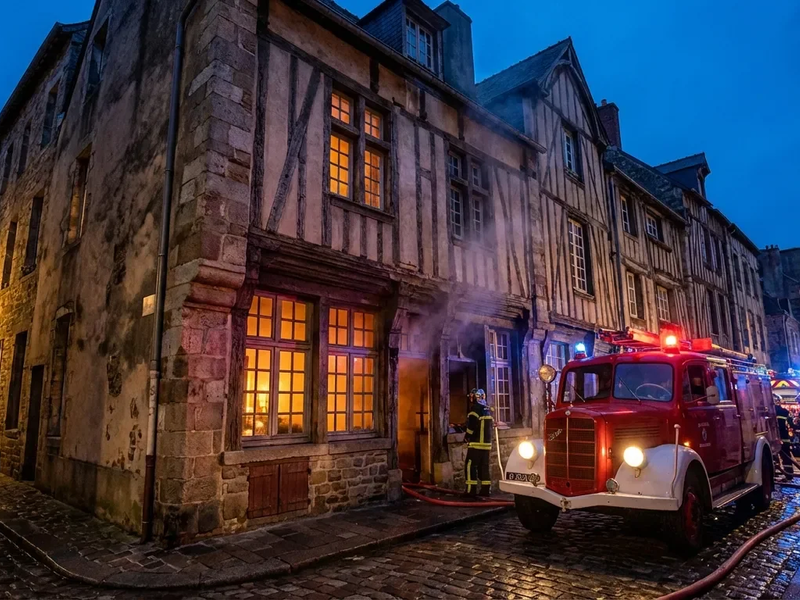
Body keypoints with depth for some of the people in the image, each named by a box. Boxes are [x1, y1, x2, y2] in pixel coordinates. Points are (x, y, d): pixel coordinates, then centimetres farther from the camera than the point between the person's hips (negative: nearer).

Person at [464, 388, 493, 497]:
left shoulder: (475, 408, -13)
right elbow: (491, 426, 20)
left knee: (470, 466, -5)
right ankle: (486, 490, 13)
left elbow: (472, 425, -20)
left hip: (476, 443, -8)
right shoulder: (488, 410, 15)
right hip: (487, 443, 8)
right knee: (484, 467, 12)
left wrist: (467, 437, -5)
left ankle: (471, 490, -8)